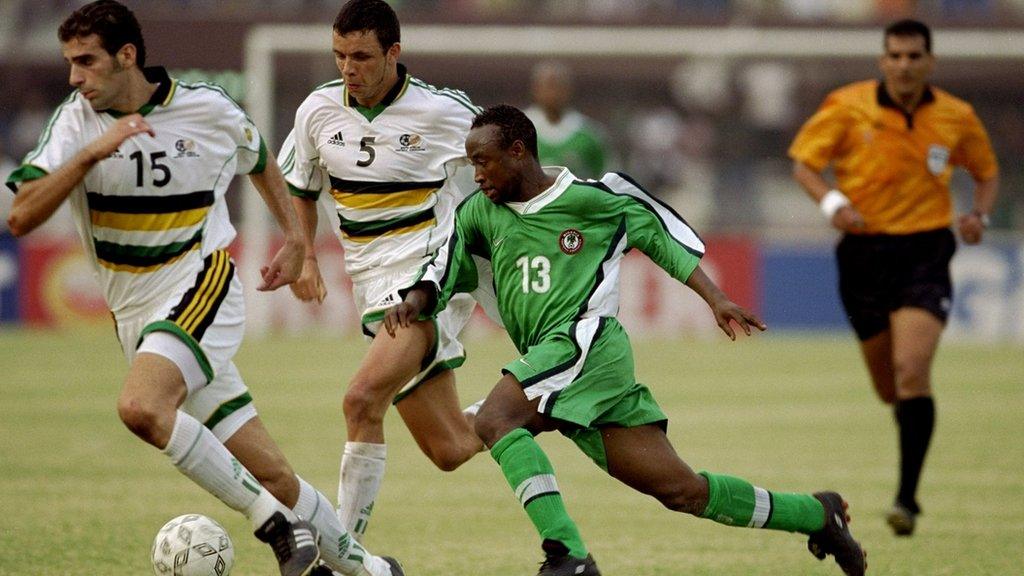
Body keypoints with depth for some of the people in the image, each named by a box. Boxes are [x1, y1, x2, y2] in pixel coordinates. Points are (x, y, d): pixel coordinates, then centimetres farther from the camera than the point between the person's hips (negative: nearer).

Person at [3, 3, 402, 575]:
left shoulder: (209, 109, -5)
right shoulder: (78, 119, -2)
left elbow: (259, 159, 19)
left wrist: (295, 235, 12)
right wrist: (91, 154, -22)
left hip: (201, 291, -3)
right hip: (136, 313, 3)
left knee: (142, 406, -32)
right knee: (269, 474, 1)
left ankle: (273, 519, -22)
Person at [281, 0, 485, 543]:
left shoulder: (443, 111, -11)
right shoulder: (318, 110, 2)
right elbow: (299, 190, 19)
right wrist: (304, 255, 5)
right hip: (376, 290, 5)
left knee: (362, 399, -26)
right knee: (450, 450, 4)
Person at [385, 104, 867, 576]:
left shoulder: (592, 197, -1)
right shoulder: (480, 213, 14)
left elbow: (658, 233, 8)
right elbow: (443, 274, 17)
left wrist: (716, 299, 4)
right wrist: (415, 301, -5)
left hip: (587, 341, -6)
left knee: (494, 420, -26)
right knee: (680, 490, 4)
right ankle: (816, 514, 16)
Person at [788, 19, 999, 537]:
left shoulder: (956, 118, 1)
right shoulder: (848, 107, -4)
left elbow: (987, 172, 17)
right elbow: (804, 163, 2)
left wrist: (980, 214, -3)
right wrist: (831, 201, -17)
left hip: (925, 251, -1)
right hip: (863, 254, 1)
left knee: (911, 372, -20)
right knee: (890, 390, 9)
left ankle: (907, 498, -17)